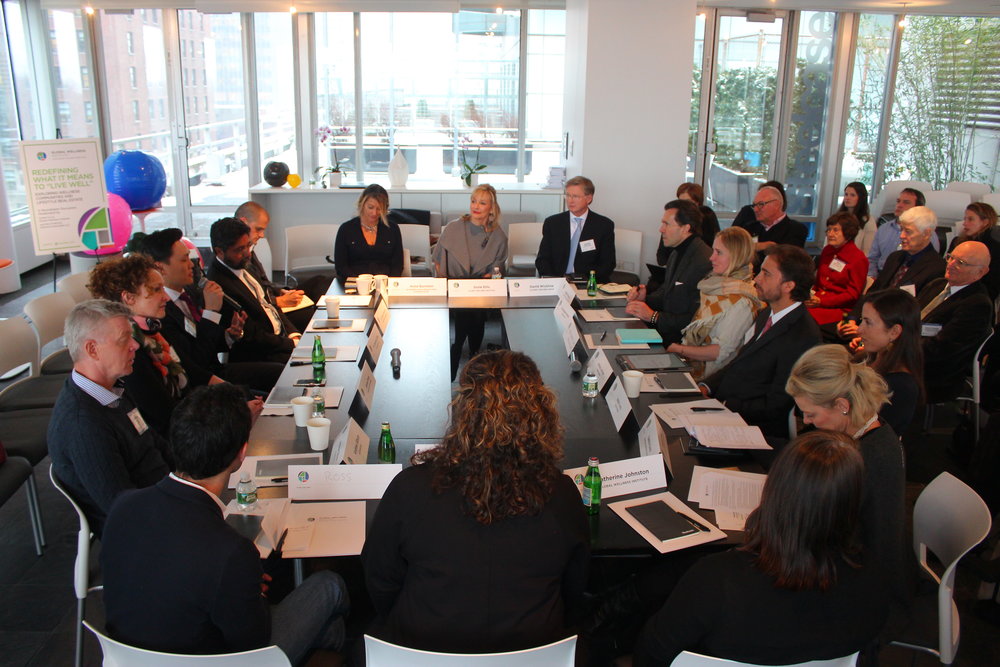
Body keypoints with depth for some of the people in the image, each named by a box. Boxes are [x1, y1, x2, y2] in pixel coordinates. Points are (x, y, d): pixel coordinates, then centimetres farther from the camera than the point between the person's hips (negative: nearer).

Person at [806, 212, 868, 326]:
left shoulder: (859, 259, -4)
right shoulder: (827, 250, 17)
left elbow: (852, 294, -7)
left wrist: (821, 302, -17)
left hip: (840, 308, -6)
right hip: (818, 300, 6)